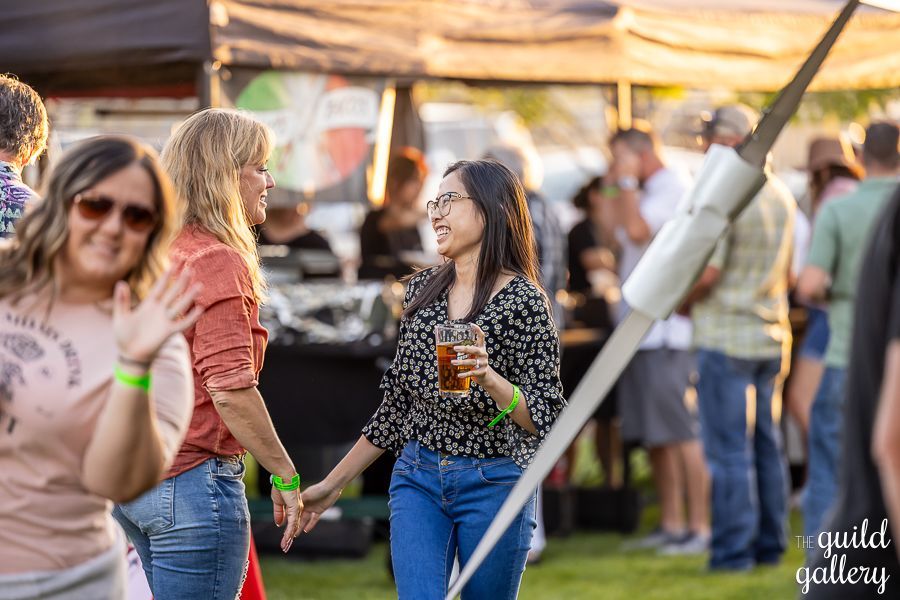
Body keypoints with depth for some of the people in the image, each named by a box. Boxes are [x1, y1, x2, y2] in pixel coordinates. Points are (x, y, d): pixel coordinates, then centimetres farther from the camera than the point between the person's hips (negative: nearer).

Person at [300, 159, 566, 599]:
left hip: (493, 485, -4)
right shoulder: (422, 289, 7)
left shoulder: (523, 302, -9)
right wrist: (332, 485, 15)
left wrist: (489, 378, -30)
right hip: (417, 479, 4)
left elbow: (545, 421, -11)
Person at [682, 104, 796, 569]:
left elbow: (707, 272, -19)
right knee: (767, 445, 12)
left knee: (728, 450, -3)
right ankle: (770, 545, 16)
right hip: (772, 334, 8)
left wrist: (683, 302, -2)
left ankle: (733, 551, -2)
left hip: (725, 335, -7)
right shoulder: (781, 195, 9)